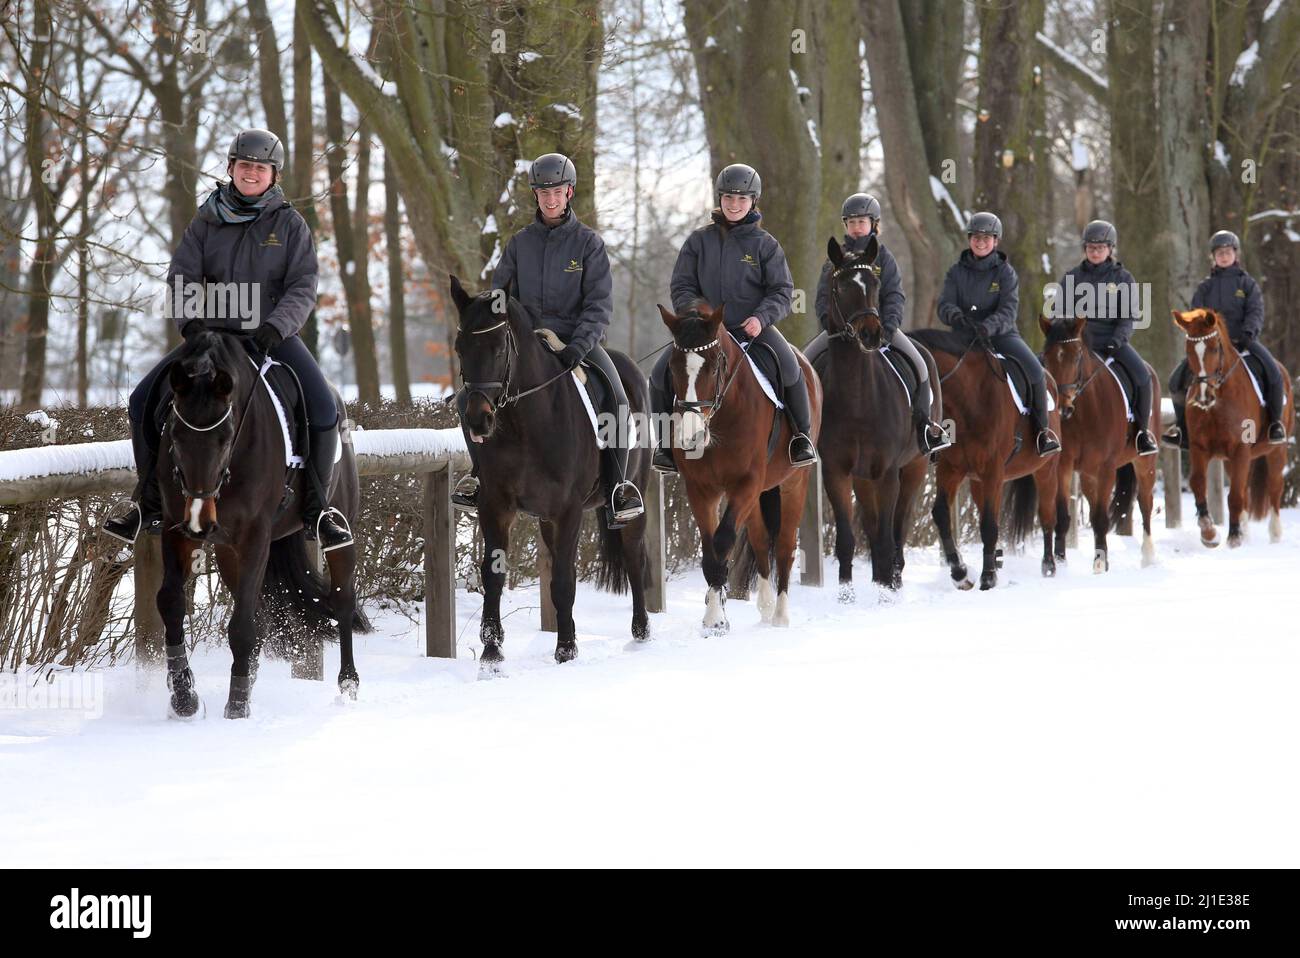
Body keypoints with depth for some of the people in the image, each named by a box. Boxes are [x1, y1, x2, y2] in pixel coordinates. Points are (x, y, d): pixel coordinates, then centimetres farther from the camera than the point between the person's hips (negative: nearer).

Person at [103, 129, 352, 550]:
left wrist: (276, 327, -23)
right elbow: (181, 277, 0)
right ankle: (149, 504, -3)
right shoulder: (207, 222, 5)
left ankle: (316, 511, -7)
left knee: (323, 411, -24)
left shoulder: (290, 224, 0)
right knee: (144, 400, -13)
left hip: (273, 336, -2)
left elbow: (302, 288, -6)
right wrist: (190, 320, -20)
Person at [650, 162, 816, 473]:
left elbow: (782, 291, 0)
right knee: (661, 374, -14)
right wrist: (694, 312, -13)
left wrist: (761, 317, -19)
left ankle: (801, 437, -9)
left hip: (754, 327, -2)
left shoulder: (764, 244, 3)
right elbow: (682, 286, 7)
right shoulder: (699, 241, 7)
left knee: (790, 370, -27)